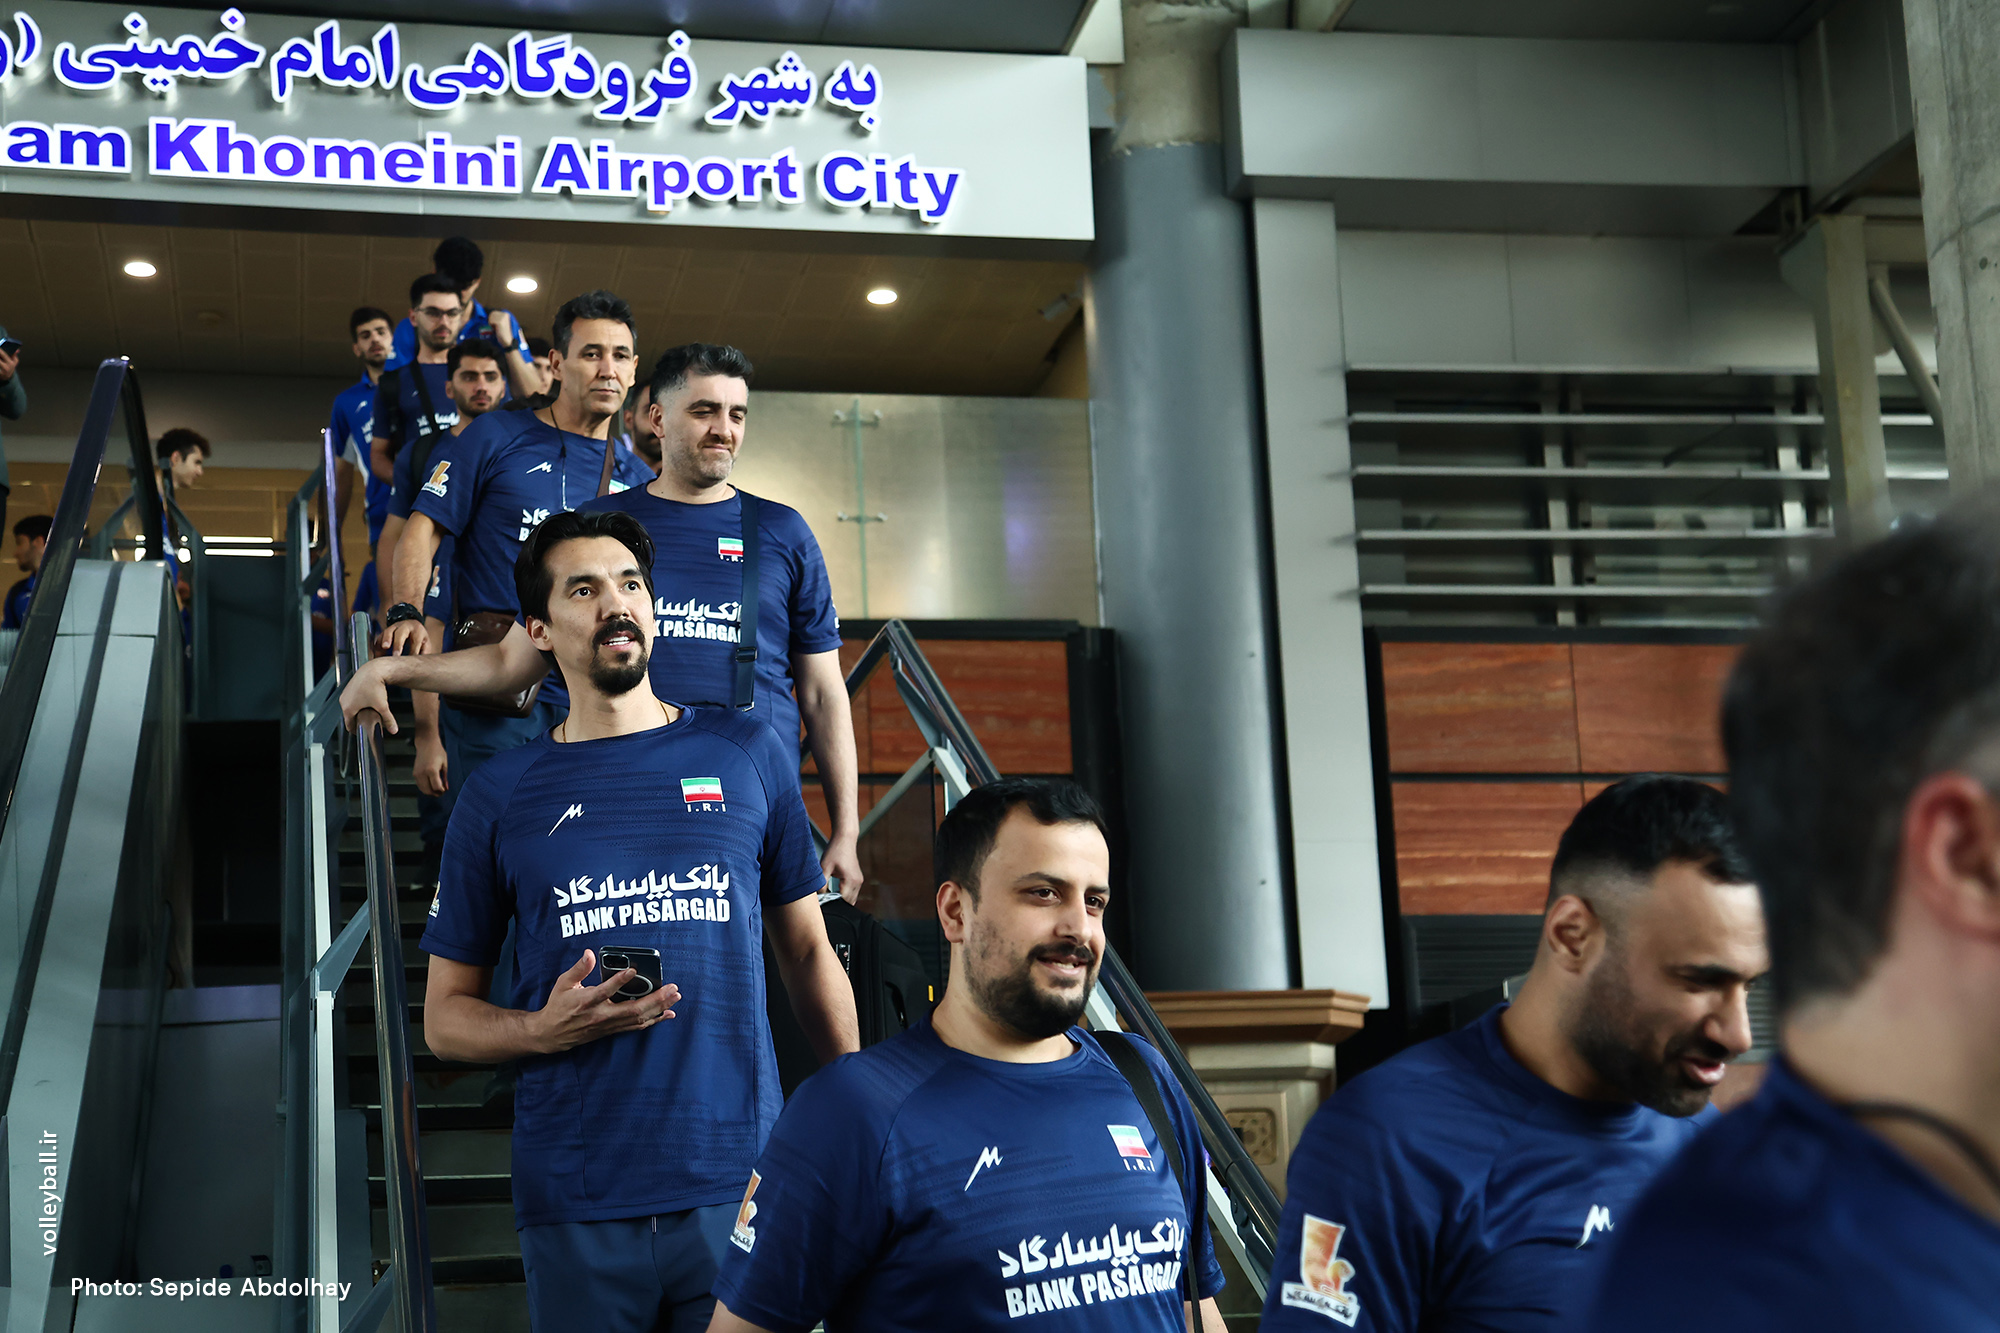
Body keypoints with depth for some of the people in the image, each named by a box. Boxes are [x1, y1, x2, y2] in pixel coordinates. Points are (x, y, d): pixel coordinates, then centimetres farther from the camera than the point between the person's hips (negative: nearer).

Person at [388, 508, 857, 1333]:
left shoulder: (744, 756, 6)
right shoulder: (500, 798, 5)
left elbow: (807, 951, 13)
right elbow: (445, 1017, 9)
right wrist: (544, 1030, -11)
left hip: (738, 1179, 1)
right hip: (576, 1203, 0)